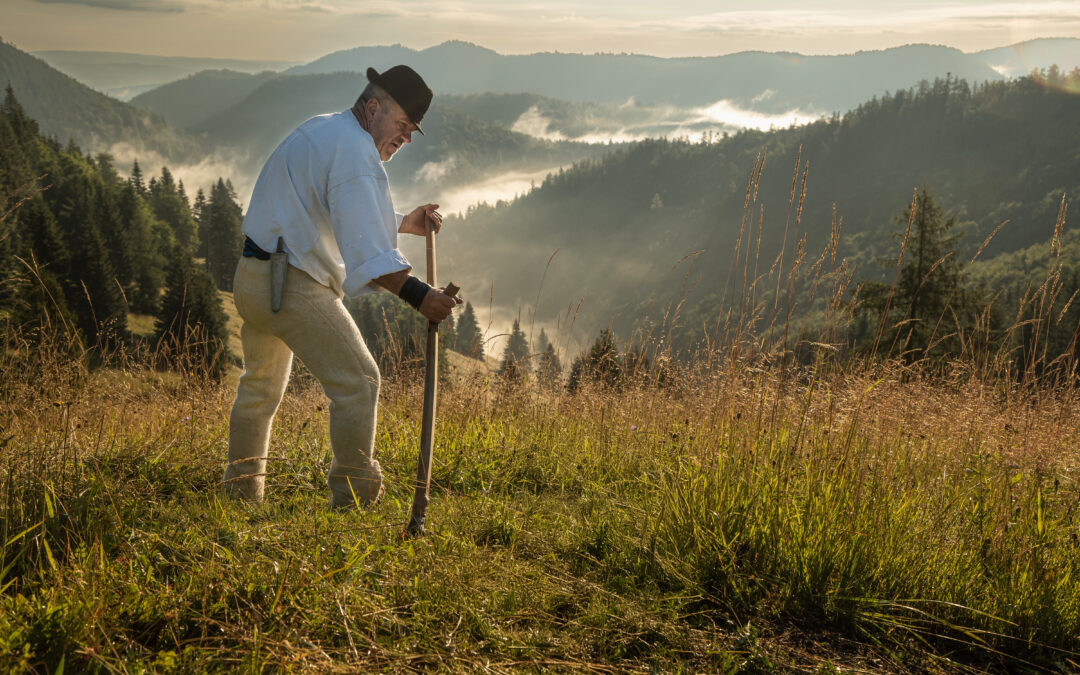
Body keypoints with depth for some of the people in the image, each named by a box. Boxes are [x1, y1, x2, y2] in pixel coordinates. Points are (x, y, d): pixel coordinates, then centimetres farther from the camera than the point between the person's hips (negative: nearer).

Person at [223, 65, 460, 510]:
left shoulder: (322, 131, 18)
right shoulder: (354, 148, -14)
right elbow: (365, 249, -26)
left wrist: (402, 223, 20)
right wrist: (417, 294, -31)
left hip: (251, 278, 11)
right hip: (293, 286, -11)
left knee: (260, 384, 23)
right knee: (357, 381, -6)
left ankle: (240, 489, 35)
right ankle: (353, 498, -4)